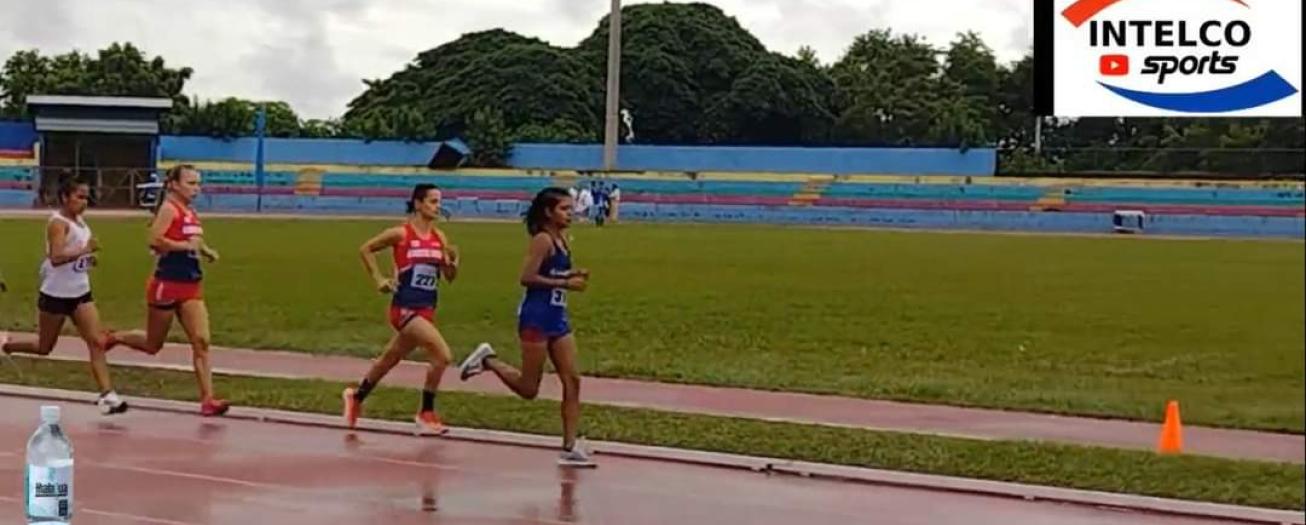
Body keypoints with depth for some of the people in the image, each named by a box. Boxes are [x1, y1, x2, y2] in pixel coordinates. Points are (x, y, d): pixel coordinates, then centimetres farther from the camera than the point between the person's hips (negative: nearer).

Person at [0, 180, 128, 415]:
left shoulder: (80, 221, 8)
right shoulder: (58, 222, -17)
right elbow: (55, 257, -31)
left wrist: (88, 259, 7)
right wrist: (84, 250, -38)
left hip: (80, 293, 7)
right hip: (55, 294, -7)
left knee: (97, 342, -7)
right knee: (44, 348, 10)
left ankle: (107, 395, -12)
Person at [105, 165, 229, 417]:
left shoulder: (191, 212, 12)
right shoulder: (169, 208, -12)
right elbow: (155, 240, -25)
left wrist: (205, 250, 10)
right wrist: (187, 245, -23)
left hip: (192, 285, 7)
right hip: (167, 284, -7)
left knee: (201, 341, -6)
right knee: (153, 345, 9)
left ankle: (208, 399, -9)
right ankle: (114, 338, 36)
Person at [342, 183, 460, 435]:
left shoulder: (439, 237, 5)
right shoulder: (400, 234, -9)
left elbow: (449, 277, 8)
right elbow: (365, 249, 3)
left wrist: (453, 262, -12)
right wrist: (378, 280, -3)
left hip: (427, 309, 6)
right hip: (405, 308, -6)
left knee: (390, 359, 22)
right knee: (442, 355, -20)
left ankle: (356, 397, 45)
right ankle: (426, 414, -6)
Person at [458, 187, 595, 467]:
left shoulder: (561, 241, 12)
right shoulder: (542, 240, -13)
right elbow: (527, 277, -21)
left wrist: (573, 275, 4)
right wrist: (565, 283, -21)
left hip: (557, 318, 9)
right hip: (536, 317, -9)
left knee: (572, 381, 1)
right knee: (528, 389, -1)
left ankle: (570, 447, 3)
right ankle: (487, 360, 19)